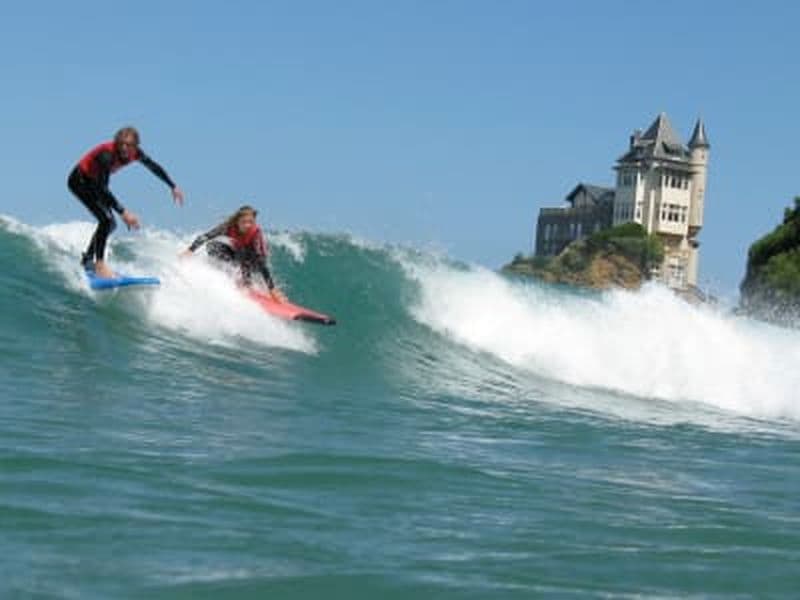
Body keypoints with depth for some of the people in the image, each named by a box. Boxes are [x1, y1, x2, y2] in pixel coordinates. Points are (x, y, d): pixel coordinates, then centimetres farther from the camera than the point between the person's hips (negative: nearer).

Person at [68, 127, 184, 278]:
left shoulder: (135, 153, -17)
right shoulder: (108, 154, -37)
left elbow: (154, 167, 4)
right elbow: (102, 189, -41)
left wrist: (173, 187, 12)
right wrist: (123, 212, -47)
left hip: (94, 182, 8)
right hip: (79, 181, -8)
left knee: (111, 224, 15)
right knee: (106, 219, -23)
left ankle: (87, 260, 32)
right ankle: (100, 265, -17)